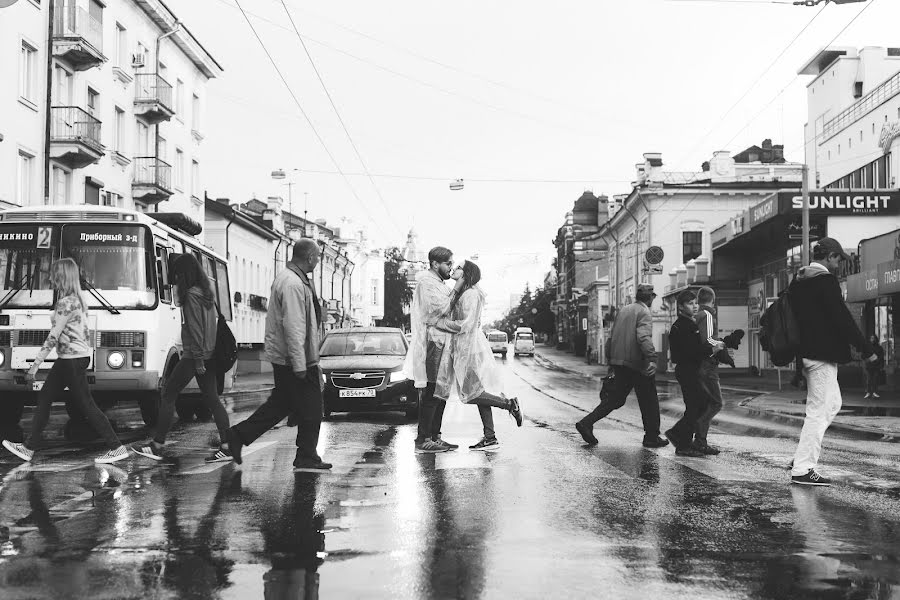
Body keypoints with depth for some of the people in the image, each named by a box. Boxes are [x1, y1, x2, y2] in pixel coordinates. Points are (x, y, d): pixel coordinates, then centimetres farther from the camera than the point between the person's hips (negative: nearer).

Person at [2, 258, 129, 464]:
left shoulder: (66, 303, -18)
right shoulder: (78, 300, 11)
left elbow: (52, 338, -19)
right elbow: (85, 332, 14)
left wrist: (34, 367, -17)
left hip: (72, 360, -10)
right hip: (77, 357, 10)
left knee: (86, 405, -5)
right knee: (44, 397, 13)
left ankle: (117, 448, -1)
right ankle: (29, 447, 20)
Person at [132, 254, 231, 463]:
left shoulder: (191, 295, -12)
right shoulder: (207, 292, 14)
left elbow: (195, 330, -17)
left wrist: (198, 361, -17)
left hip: (194, 355, -9)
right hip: (209, 355, 9)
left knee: (168, 393, -1)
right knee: (212, 399, 8)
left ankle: (157, 445, 2)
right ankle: (226, 447, 4)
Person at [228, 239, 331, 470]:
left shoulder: (288, 278, 14)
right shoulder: (293, 284, -20)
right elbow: (293, 327, -24)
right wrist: (300, 365, -24)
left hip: (282, 357, 10)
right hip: (293, 358, -10)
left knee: (280, 404, 17)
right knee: (311, 409, 1)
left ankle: (238, 435, 18)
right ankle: (307, 457, 11)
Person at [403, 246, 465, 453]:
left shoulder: (438, 283, 23)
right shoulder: (426, 282, -10)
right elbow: (439, 308, -19)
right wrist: (456, 289, -14)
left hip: (442, 342, 10)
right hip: (431, 342, -10)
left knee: (441, 393, 10)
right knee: (431, 394, -10)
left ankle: (434, 437, 15)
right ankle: (423, 440, -9)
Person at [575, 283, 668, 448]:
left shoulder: (623, 310, 14)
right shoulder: (644, 313, -10)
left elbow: (612, 336, 17)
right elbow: (644, 337, -26)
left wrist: (610, 358, 23)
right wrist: (651, 358, -31)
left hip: (619, 362, 8)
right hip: (636, 363, -8)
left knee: (617, 397, 14)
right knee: (649, 400, 6)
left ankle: (586, 423, 3)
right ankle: (652, 437, 12)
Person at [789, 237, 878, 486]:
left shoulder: (798, 281, 12)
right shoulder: (826, 280, -15)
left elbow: (792, 316, 18)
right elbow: (843, 318, -19)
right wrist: (867, 350, -14)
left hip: (806, 352, 9)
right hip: (823, 353, -9)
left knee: (833, 403, 19)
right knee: (819, 409, -4)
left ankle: (803, 457, 15)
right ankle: (802, 470, -2)